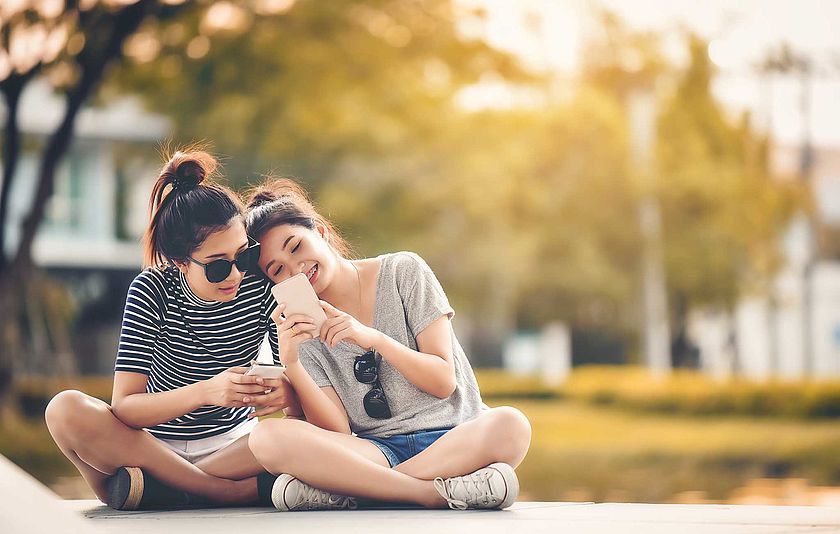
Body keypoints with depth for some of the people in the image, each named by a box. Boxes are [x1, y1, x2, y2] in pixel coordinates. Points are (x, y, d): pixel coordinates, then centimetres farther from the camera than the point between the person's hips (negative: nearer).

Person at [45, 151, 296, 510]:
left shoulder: (261, 286, -10)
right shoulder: (152, 291, -15)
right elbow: (123, 408, -22)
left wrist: (288, 392, -35)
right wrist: (204, 392, -40)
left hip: (234, 444, 1)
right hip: (157, 445, -1)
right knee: (65, 409, -30)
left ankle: (157, 488, -27)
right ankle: (241, 492, -30)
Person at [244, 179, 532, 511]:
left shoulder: (402, 272, 3)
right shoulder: (300, 329, 7)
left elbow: (444, 382, -2)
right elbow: (336, 431, -4)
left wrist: (375, 339, -15)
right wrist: (290, 363, -17)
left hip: (453, 438, 0)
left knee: (509, 425, -37)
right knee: (267, 437, -29)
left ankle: (345, 491, -30)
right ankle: (436, 491, -32)